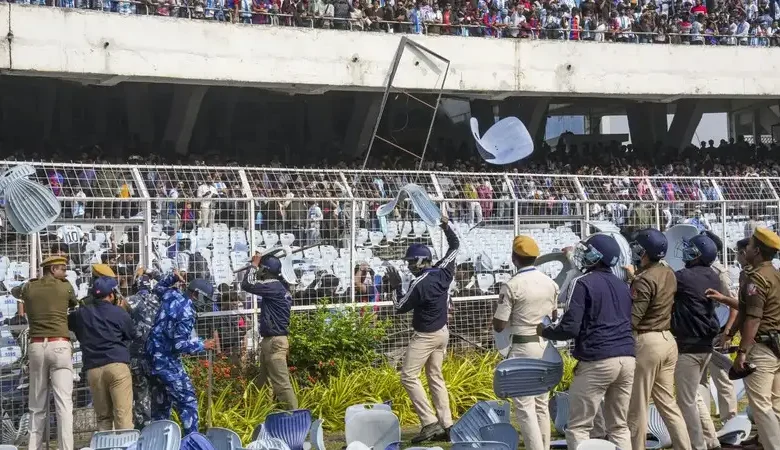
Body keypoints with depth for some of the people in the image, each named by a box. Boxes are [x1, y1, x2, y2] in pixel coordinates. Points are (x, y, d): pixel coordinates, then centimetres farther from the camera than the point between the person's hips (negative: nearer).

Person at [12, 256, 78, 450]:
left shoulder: (29, 288, 11)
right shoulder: (65, 286, 3)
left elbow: (14, 291, 33)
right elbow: (74, 303, 22)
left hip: (36, 346, 4)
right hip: (59, 346, -4)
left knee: (37, 405, 11)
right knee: (64, 403, -9)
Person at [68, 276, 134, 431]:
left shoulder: (81, 314, 12)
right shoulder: (119, 313, 3)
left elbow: (66, 321, 32)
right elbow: (130, 334, 16)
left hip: (93, 369, 4)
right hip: (117, 366, -4)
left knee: (103, 417, 10)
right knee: (123, 415, -8)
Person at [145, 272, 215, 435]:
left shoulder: (171, 295, 3)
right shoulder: (187, 312, -20)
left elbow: (158, 287, 29)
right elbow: (180, 345, -23)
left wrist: (173, 278, 17)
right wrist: (202, 345, -11)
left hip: (152, 356, 9)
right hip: (167, 361, -9)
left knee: (160, 403, 15)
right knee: (187, 401, -5)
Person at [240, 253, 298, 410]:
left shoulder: (274, 286, -16)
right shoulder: (278, 286, 14)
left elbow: (247, 285, -20)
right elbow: (258, 284, 30)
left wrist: (254, 264, -7)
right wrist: (257, 265, 17)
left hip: (274, 342, -11)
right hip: (270, 341, 11)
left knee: (281, 384, -12)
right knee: (264, 383, 15)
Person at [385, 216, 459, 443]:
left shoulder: (420, 283, -21)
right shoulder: (443, 273, -1)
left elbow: (400, 307, -11)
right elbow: (454, 246, 13)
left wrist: (396, 286, 0)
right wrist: (446, 227, 20)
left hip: (425, 336, -9)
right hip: (442, 332, 9)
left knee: (409, 376, -5)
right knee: (435, 377, 14)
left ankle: (430, 422, -13)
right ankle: (446, 424, 11)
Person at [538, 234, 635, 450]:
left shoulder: (583, 283, -6)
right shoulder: (622, 285, 15)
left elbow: (570, 328, -11)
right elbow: (632, 323, 19)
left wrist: (545, 331, 5)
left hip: (598, 361, -7)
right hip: (628, 359, 7)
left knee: (578, 427, -1)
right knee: (619, 426, 12)